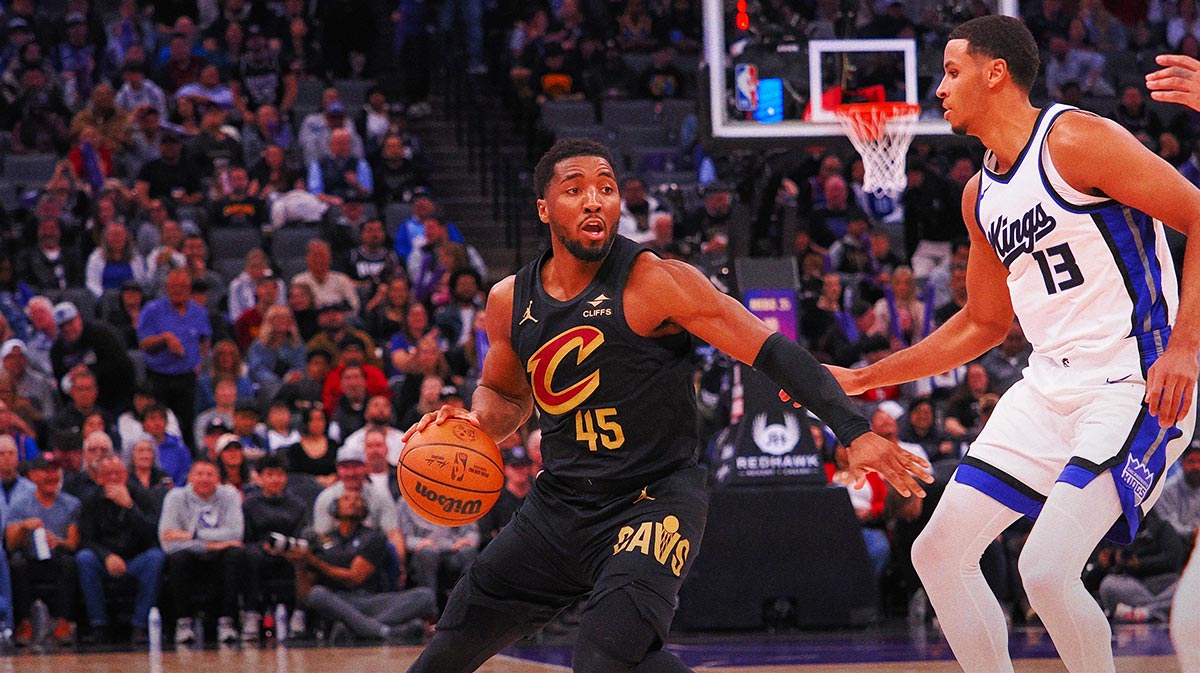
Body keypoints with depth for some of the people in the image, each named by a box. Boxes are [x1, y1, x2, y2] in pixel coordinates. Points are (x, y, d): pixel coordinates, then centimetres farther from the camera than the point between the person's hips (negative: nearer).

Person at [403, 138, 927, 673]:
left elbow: (770, 350, -17)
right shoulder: (510, 301, 2)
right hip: (558, 503, 6)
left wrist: (854, 432, -26)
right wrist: (477, 420, -2)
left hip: (653, 499, -6)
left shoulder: (655, 283, -15)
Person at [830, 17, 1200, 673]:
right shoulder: (981, 194, 14)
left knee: (1046, 570, -22)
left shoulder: (1075, 141, -13)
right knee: (938, 552, 6)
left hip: (1131, 388, -9)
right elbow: (983, 323, 25)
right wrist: (861, 380, 23)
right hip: (1049, 389, 9)